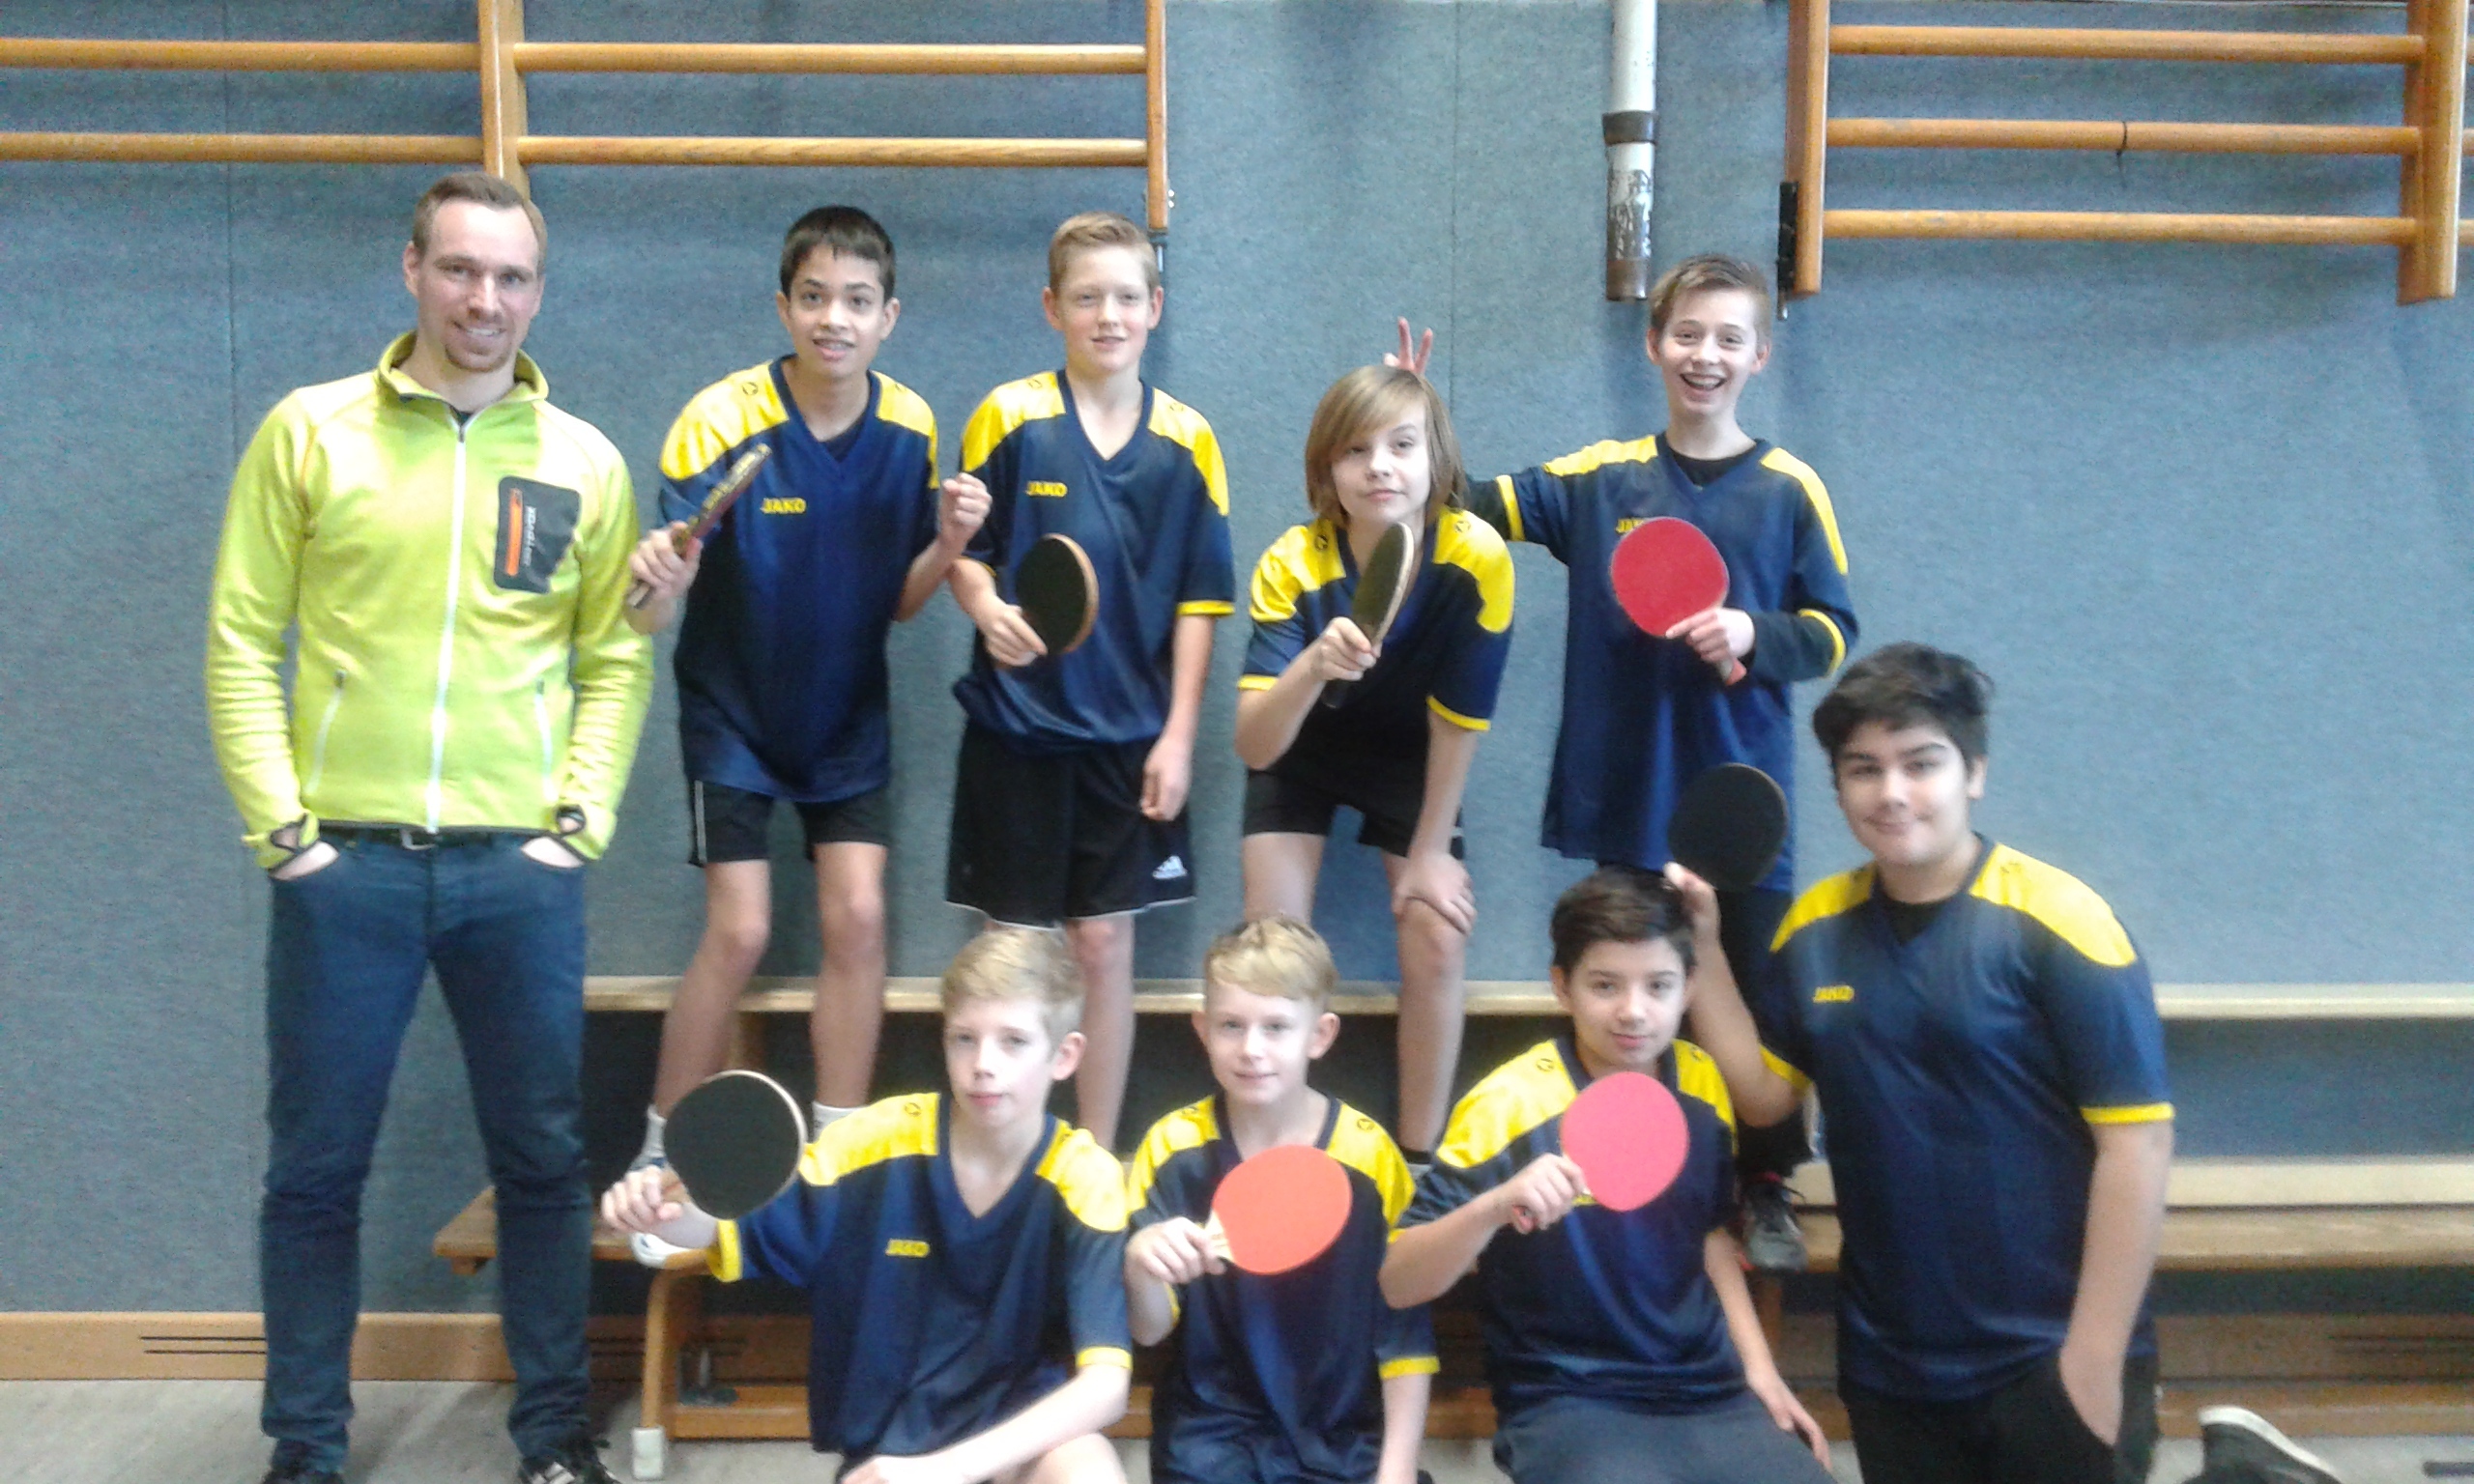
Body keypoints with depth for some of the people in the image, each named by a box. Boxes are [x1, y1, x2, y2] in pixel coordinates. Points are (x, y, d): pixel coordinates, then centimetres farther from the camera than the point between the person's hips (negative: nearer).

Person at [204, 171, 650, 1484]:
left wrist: (579, 818, -3)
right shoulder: (310, 432, 2)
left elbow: (615, 660, 8)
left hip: (521, 869, 1)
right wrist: (281, 827, -6)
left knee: (544, 1158, 8)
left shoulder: (584, 462, 6)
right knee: (316, 1166, 7)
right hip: (344, 865, -1)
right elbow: (241, 647, 1)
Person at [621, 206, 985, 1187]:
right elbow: (650, 615, -24)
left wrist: (948, 545, -20)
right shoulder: (721, 420, -20)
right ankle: (660, 1155, 11)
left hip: (847, 716, 3)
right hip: (733, 711, -3)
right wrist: (659, 580, -47)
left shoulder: (911, 428, -8)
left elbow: (896, 602, 0)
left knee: (856, 918, -3)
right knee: (739, 932, -7)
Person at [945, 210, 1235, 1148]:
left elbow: (1198, 600, 3)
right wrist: (988, 610, -20)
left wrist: (1177, 735, -3)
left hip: (1130, 738, 1)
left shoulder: (1186, 440, 2)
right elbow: (963, 553, 2)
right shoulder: (1008, 418, -2)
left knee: (1105, 944, 6)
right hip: (1017, 726, -1)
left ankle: (1097, 1159, 19)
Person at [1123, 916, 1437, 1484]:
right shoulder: (1173, 1148, -2)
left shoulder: (1369, 1154, -4)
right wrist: (1141, 1267, -24)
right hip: (1213, 1430, 0)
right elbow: (1149, 1330, -3)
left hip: (1347, 1437, 0)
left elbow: (1404, 1330, 1)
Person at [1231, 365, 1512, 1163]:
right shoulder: (1291, 565, -30)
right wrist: (1313, 665, -55)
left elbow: (1458, 722, -16)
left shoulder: (1477, 558, -29)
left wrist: (1430, 851, -8)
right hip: (1299, 748, 0)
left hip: (1408, 754, 1)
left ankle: (1419, 1161, 8)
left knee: (1437, 943, -8)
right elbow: (1254, 747, -36)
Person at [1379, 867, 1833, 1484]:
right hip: (1568, 1405, -5)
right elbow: (1397, 1285, -16)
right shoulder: (1508, 1104, -14)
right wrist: (1495, 1206, -32)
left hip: (1711, 1392, 5)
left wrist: (1758, 1365, 11)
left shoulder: (1704, 1085, 2)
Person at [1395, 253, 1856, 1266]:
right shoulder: (1600, 479, 3)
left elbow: (1833, 634, 3)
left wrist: (1754, 634, -15)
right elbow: (1476, 504, 5)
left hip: (1745, 791, -1)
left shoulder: (1789, 490, 1)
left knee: (1755, 990, 5)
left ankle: (1766, 1190, 21)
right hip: (1628, 791, 1)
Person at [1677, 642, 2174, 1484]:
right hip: (1888, 1368, 5)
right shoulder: (1814, 928, 2)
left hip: (2048, 1364, -4)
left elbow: (2137, 1140, -14)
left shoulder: (2055, 921, -13)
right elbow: (1763, 1097, 10)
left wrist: (2095, 1359, -15)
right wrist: (1703, 948, 0)